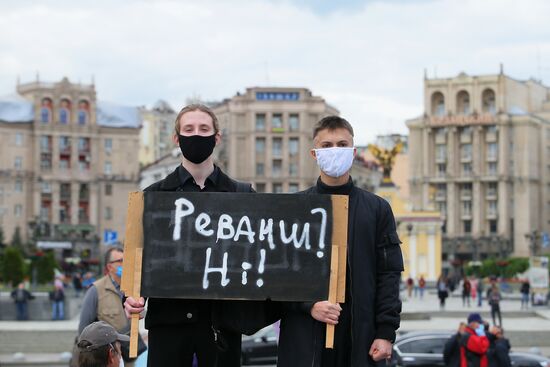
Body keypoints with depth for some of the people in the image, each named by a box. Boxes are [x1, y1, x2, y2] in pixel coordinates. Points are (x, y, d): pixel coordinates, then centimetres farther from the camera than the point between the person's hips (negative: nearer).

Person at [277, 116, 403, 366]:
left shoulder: (377, 209, 10)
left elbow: (389, 273, 6)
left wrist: (386, 332, -3)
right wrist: (309, 305, -12)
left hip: (359, 336, 1)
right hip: (304, 339, -1)